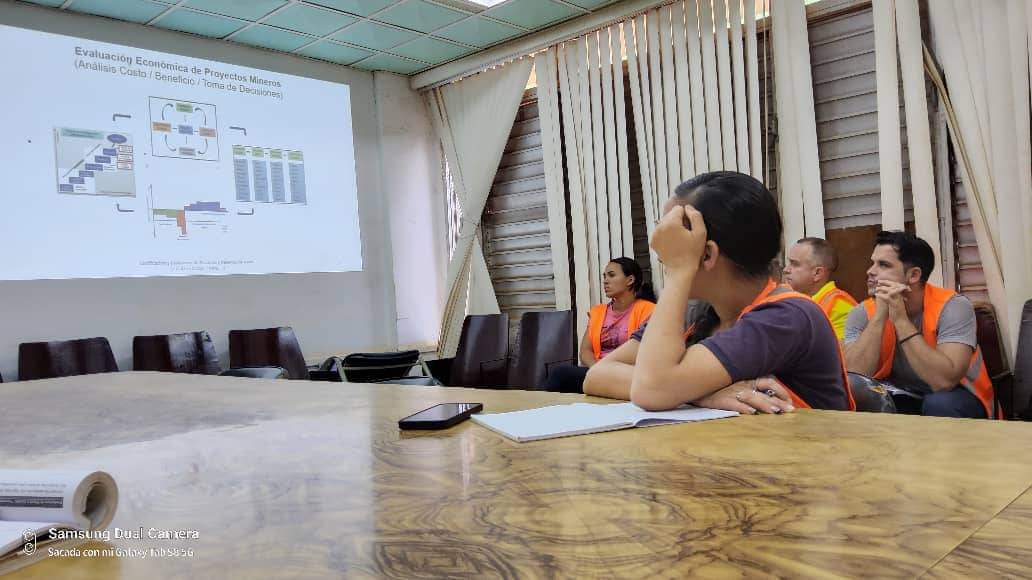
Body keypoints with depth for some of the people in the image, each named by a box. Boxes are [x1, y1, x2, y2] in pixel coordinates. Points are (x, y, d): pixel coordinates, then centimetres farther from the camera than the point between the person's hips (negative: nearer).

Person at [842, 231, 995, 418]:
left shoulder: (952, 307, -20)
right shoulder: (862, 313, -11)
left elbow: (945, 381, -34)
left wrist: (900, 319, -32)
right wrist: (880, 314, -28)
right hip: (900, 399, 2)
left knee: (938, 403, -33)